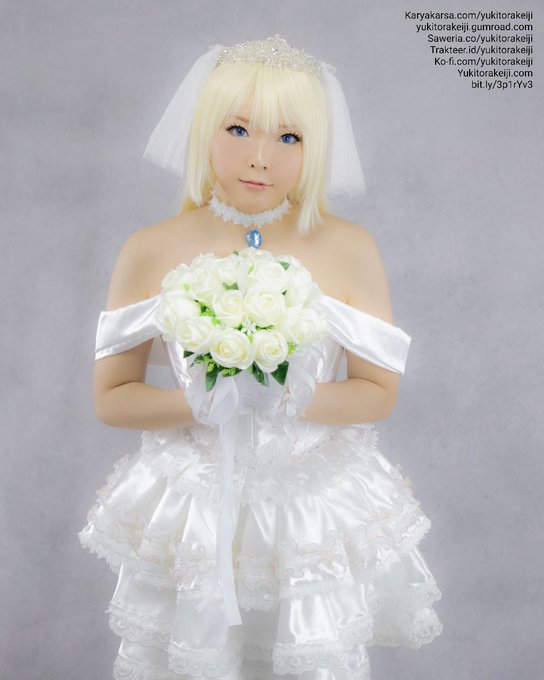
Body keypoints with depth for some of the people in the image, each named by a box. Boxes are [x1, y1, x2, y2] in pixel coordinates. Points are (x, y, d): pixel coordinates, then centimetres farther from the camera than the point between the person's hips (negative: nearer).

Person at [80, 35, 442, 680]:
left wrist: (290, 400, -22)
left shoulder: (349, 250, -8)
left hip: (317, 508, 0)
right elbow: (110, 398, -4)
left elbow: (379, 392, -4)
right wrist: (202, 404, -21)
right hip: (190, 511, 1)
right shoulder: (151, 252, -7)